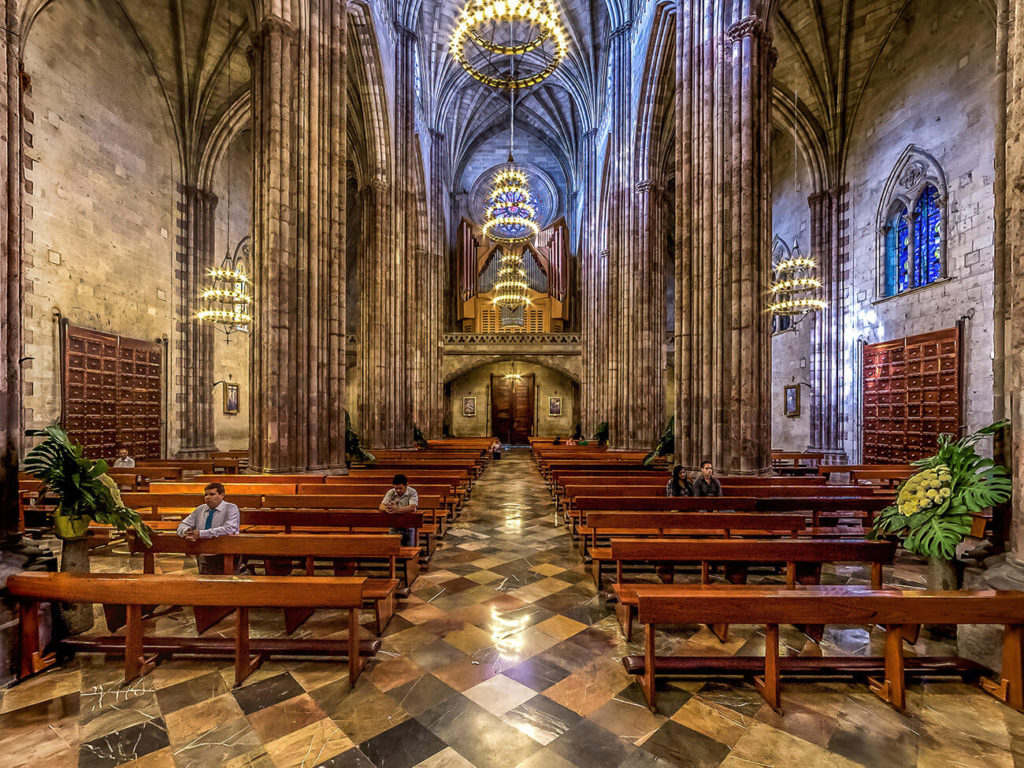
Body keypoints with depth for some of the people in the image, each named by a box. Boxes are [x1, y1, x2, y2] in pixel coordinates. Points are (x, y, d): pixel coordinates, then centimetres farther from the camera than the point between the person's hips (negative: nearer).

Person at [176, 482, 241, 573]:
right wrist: (187, 533, -8)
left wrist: (200, 534, -14)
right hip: (204, 558, 4)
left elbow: (229, 529, -15)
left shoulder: (231, 508, -1)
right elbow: (183, 526, 16)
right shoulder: (199, 510, 16)